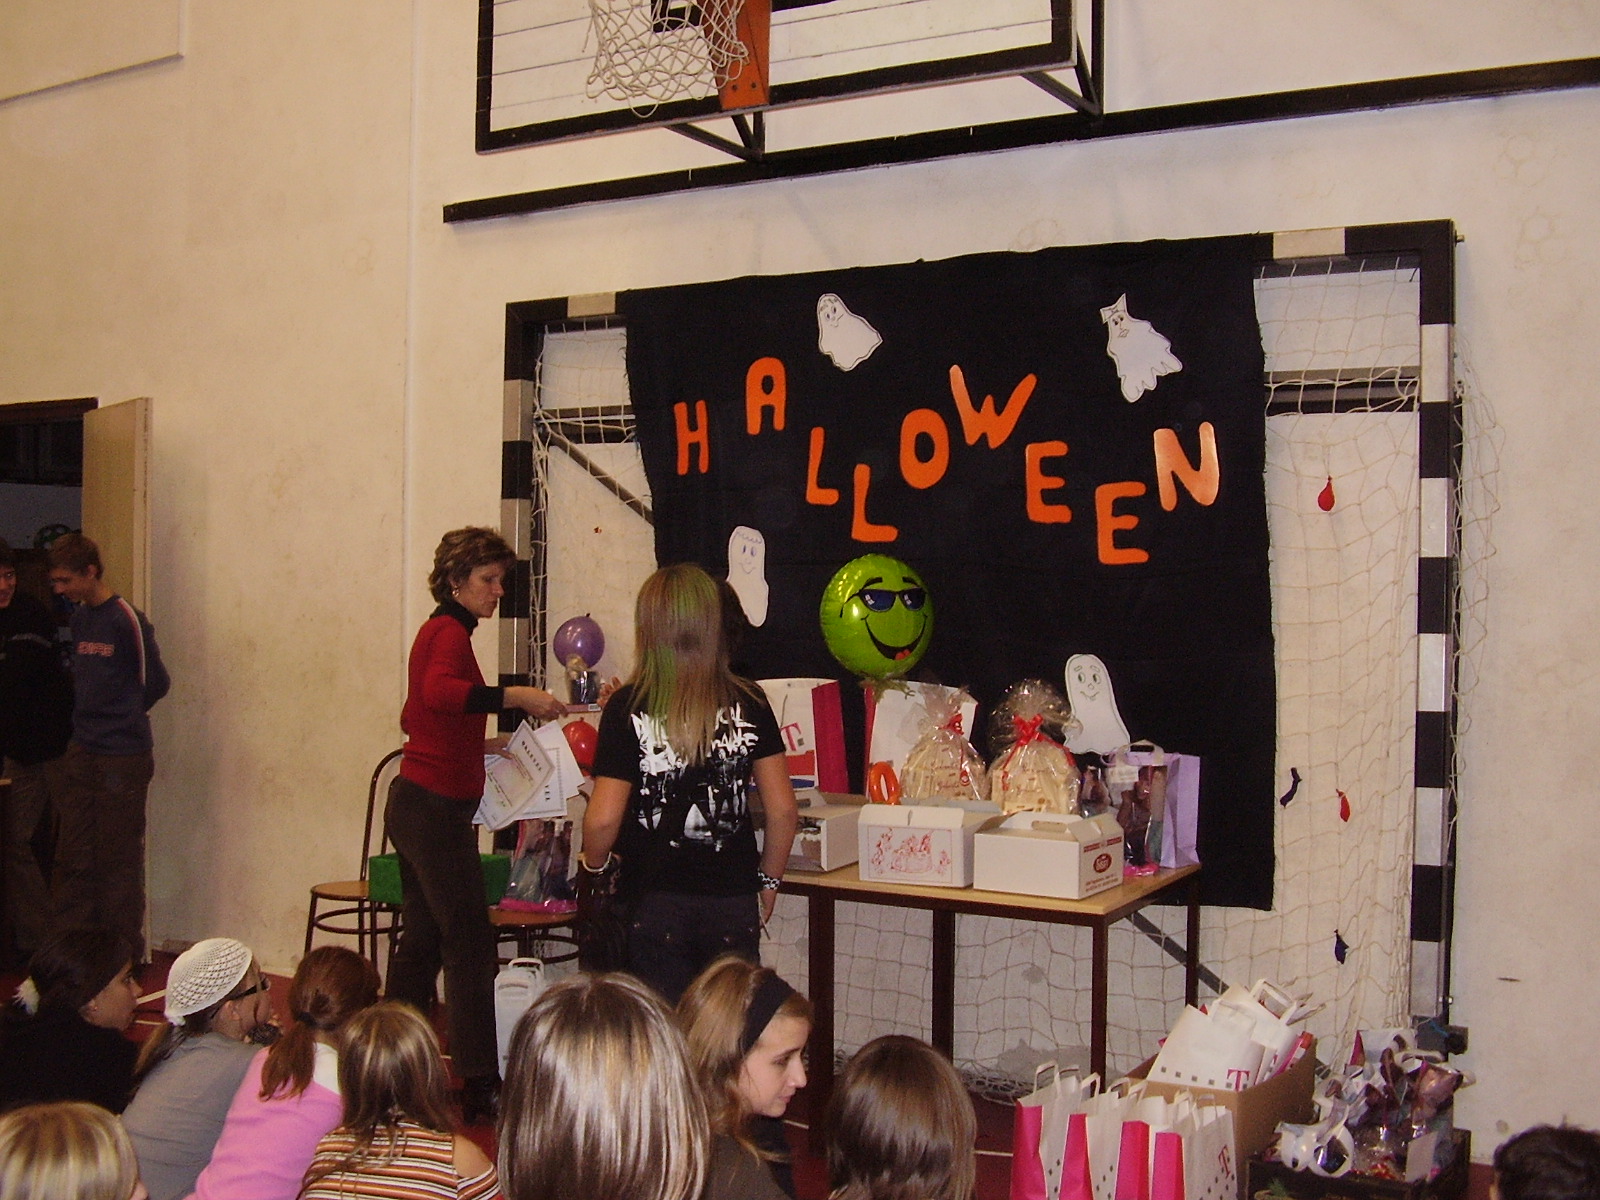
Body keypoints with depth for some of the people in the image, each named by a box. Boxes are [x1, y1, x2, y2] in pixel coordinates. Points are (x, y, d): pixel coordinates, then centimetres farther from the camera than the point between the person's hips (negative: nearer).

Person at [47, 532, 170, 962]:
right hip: (82, 756, 7)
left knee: (119, 861, 0)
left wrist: (122, 718, 8)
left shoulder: (126, 620, -10)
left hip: (123, 758, -7)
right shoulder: (78, 619, 12)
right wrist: (88, 720, 8)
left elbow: (156, 683, -4)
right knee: (73, 859, 8)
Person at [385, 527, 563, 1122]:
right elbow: (439, 692, -35)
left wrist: (476, 742, 29)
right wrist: (515, 696, -38)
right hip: (437, 808, -10)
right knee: (470, 945, -8)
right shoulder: (451, 633, -13)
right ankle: (478, 1087, -7)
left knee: (422, 940, 15)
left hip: (414, 802, 10)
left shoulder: (438, 630, 18)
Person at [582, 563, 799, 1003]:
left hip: (654, 901, -2)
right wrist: (769, 880, 14)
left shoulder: (628, 708, -9)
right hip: (733, 900, 2)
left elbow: (604, 819, -11)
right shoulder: (749, 704, -2)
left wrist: (593, 865, 10)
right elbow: (783, 810, -2)